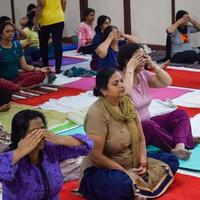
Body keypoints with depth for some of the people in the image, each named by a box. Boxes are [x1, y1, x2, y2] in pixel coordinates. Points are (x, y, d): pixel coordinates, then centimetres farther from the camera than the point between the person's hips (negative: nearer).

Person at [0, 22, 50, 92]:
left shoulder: (17, 45, 9)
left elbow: (24, 66, 8)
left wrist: (39, 69, -7)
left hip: (16, 77, 7)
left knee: (40, 74, -13)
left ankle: (18, 85, -25)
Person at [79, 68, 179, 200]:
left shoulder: (127, 103, -1)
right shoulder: (97, 113, -22)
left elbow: (140, 139, 5)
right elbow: (96, 155, -23)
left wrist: (143, 164, -10)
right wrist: (124, 171, -18)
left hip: (131, 162, 8)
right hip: (101, 169, -8)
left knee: (171, 160, 1)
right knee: (122, 183, -41)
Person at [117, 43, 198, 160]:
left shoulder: (144, 75, 6)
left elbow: (167, 82, 6)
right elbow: (124, 94, -38)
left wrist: (153, 65, -6)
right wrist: (130, 68, -30)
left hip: (148, 124, 9)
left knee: (181, 114, -5)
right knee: (150, 126, -39)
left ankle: (179, 147, -31)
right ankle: (182, 143, -18)